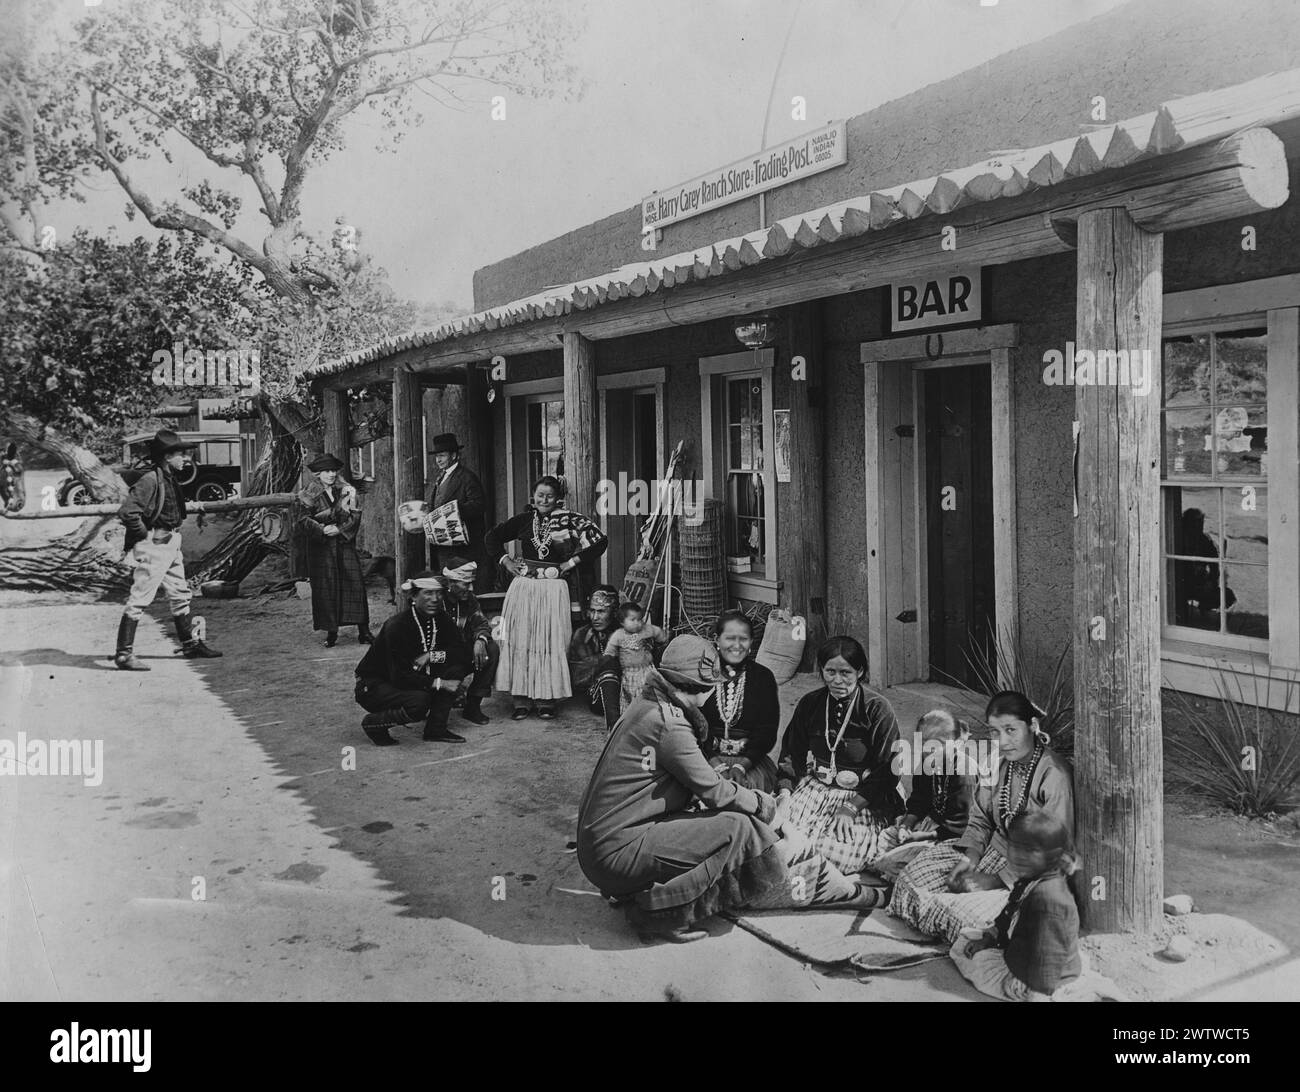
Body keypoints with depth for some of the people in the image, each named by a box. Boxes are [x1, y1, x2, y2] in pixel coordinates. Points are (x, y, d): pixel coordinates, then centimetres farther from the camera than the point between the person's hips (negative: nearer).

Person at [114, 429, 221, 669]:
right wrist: (144, 535, -17)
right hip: (153, 547, -10)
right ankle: (124, 654, -2)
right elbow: (127, 511, -25)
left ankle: (191, 644, 31)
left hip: (171, 545, 10)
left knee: (180, 595, 18)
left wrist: (190, 506, 27)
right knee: (140, 598, -7)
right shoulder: (150, 479, -18)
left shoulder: (169, 479, 11)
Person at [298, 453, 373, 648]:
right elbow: (304, 520, -4)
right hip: (320, 547, -1)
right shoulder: (309, 494, 1)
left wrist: (340, 529, -14)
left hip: (345, 543, 1)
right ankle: (331, 633, 7)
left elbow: (355, 516, 0)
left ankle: (363, 631, -1)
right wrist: (323, 529, -19)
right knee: (325, 588, -1)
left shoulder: (347, 491, 6)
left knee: (355, 583, -5)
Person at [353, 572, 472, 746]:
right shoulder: (397, 626, -25)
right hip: (373, 684, -7)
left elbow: (463, 653, -7)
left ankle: (436, 729, -6)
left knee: (458, 667, -12)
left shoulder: (441, 620, -5)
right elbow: (400, 677, -27)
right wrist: (439, 683, -28)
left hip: (413, 678, 7)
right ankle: (373, 723, -6)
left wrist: (432, 656, -22)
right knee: (419, 702, -35)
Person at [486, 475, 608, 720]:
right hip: (523, 587, 2)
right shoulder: (524, 520, 7)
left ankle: (546, 700, 7)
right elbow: (492, 537, 18)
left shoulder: (569, 520, -1)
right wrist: (505, 561, 5)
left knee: (550, 642, -1)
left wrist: (573, 561, -6)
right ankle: (522, 700, 8)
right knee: (520, 642, 1)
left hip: (554, 588, -2)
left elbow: (600, 541, -6)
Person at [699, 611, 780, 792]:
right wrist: (716, 764, -17)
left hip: (751, 759, 1)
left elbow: (767, 731, 1)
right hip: (708, 758, -1)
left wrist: (741, 765, -14)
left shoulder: (763, 677, 6)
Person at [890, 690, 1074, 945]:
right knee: (916, 876, 0)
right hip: (994, 852, 8)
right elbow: (979, 821, 11)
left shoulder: (1055, 777, -23)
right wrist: (969, 858, -9)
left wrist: (992, 881, -22)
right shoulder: (997, 762, 0)